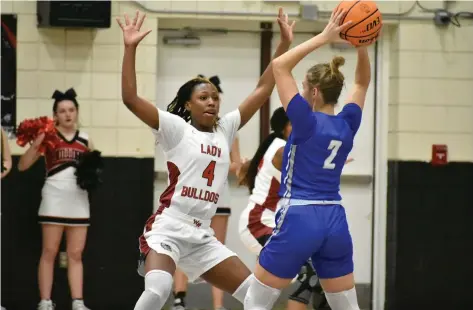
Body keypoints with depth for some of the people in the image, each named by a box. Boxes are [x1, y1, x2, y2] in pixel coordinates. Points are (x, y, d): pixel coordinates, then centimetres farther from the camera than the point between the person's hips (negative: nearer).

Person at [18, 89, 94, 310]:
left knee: (75, 254, 5)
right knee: (49, 252, -1)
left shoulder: (85, 140, 10)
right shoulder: (48, 137, 0)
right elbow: (22, 166, -3)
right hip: (54, 201, -3)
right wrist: (35, 144, -17)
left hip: (79, 202, 3)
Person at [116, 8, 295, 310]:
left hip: (202, 237, 6)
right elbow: (130, 98, -11)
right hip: (168, 229, -6)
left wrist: (284, 44, 10)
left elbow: (262, 91, 14)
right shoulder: (177, 129, 0)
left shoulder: (225, 130, 14)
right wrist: (130, 48, -17)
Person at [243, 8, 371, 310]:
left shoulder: (308, 122, -10)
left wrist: (324, 37, -12)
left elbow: (279, 66, -10)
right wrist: (361, 43, 4)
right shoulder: (347, 124, 4)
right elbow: (363, 82, 20)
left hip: (299, 221, -6)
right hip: (335, 223, 6)